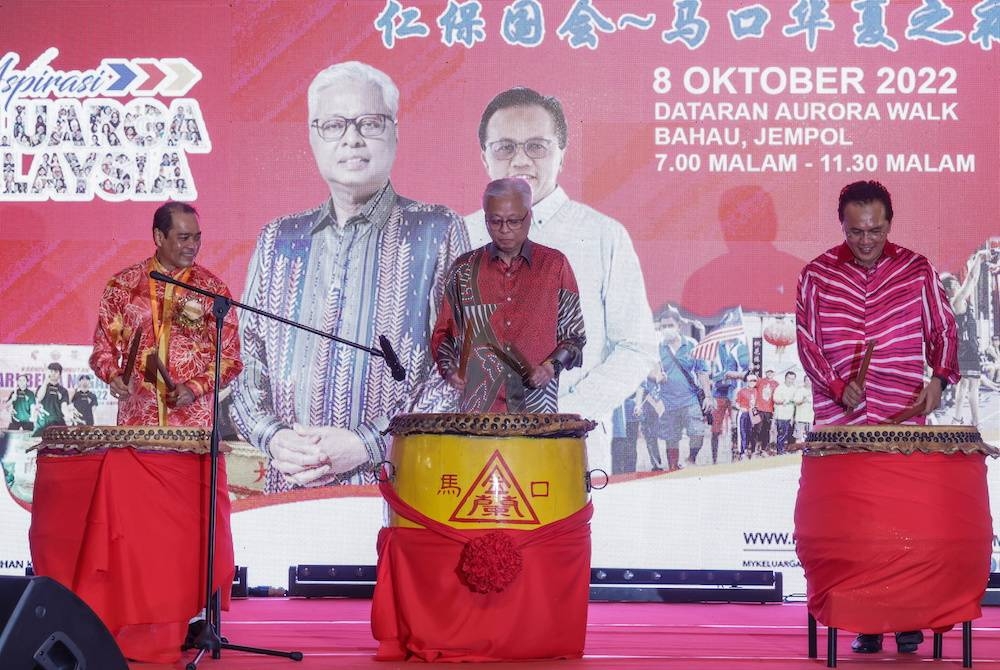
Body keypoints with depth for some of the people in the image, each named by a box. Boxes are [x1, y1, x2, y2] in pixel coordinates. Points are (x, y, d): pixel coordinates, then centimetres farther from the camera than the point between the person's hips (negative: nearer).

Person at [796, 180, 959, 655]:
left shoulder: (918, 272, 5)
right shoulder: (817, 275, 4)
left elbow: (943, 332, 9)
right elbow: (806, 341, 5)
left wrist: (938, 377, -8)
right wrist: (837, 386, -9)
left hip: (904, 420, 0)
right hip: (840, 422, 0)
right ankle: (864, 624, 7)